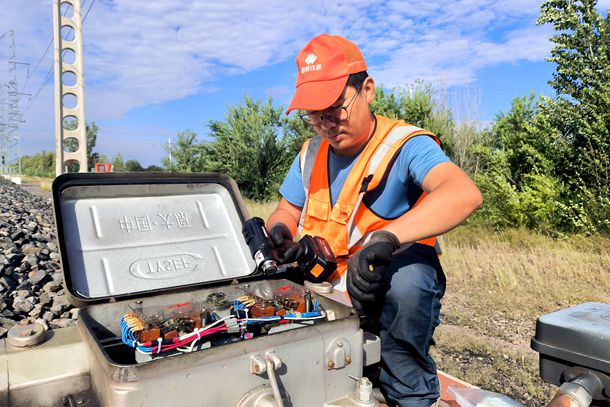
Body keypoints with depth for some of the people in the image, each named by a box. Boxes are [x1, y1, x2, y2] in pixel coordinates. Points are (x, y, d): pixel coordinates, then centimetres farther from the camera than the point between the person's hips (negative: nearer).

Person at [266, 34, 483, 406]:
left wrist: (386, 238, -48)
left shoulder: (404, 145, -15)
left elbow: (465, 194, -34)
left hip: (385, 293, -5)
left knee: (406, 279, -37)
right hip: (322, 290, 6)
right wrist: (278, 231, -13)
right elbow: (287, 212, 12)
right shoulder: (311, 153, 5)